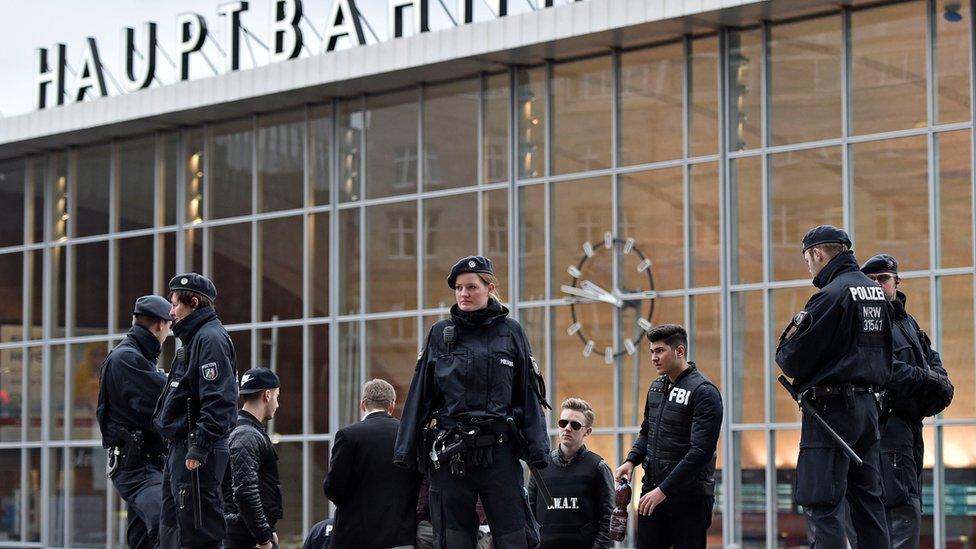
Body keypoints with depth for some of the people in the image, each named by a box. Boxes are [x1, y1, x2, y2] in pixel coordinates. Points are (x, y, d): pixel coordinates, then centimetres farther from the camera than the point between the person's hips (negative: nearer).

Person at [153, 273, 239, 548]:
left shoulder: (210, 339, -12)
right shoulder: (195, 338, 21)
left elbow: (218, 400, -22)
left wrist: (200, 445, -27)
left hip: (198, 454, -11)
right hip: (180, 449, 11)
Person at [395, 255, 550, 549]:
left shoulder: (510, 332, 6)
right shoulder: (440, 334, 8)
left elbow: (528, 395, 5)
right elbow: (420, 395, 8)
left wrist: (538, 449, -4)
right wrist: (405, 451, 2)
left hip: (499, 450, -1)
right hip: (450, 453, 1)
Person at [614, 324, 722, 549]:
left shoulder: (704, 393, -12)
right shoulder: (657, 387, 13)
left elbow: (701, 452, -20)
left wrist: (664, 490, -22)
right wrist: (631, 460, 4)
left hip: (690, 497, -7)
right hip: (652, 492, 7)